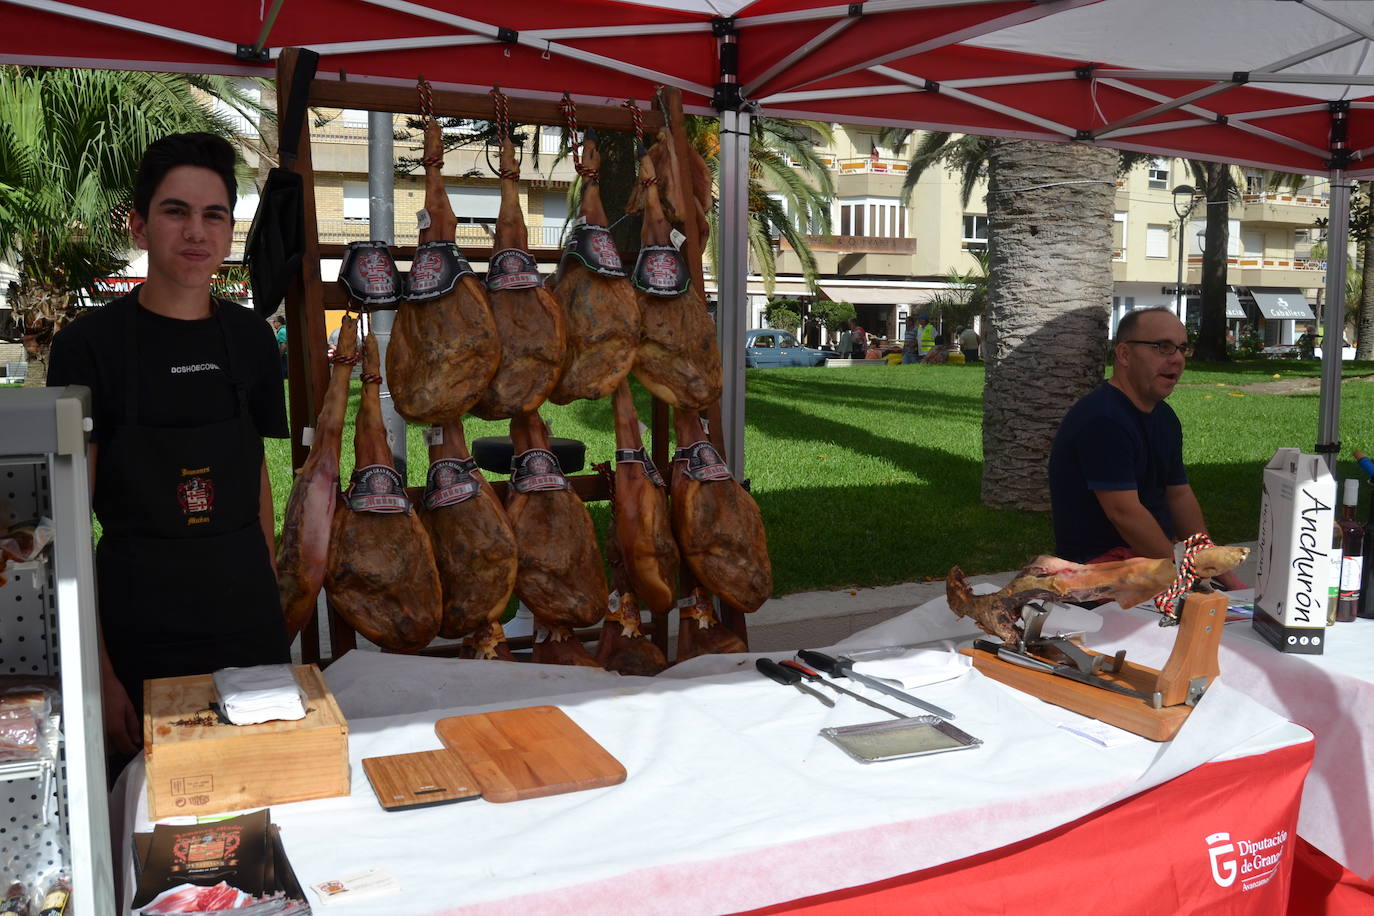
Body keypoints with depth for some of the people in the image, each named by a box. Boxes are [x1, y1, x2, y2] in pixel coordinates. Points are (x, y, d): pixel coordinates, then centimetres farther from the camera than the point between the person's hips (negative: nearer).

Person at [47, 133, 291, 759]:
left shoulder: (250, 338, 5)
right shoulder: (89, 345, -8)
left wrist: (268, 593, 9)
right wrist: (99, 674, -14)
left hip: (249, 618, 4)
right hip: (140, 632, -4)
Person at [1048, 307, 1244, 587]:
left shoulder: (1164, 417, 14)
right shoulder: (1102, 420, -20)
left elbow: (1180, 495, 17)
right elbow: (1124, 511, -24)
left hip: (1160, 551, 9)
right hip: (1105, 561, -9)